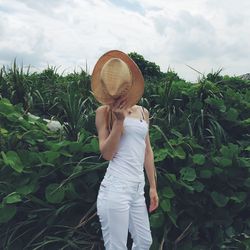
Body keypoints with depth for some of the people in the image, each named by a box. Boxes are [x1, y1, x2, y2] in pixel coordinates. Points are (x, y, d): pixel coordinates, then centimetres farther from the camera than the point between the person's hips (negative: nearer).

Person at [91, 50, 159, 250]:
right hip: (116, 188, -6)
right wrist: (119, 120, -16)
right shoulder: (104, 112, -3)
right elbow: (107, 153, -11)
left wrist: (153, 187, 17)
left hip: (137, 188, 6)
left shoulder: (143, 112, 12)